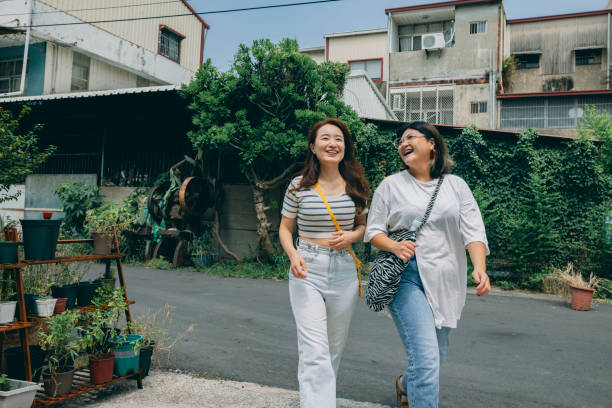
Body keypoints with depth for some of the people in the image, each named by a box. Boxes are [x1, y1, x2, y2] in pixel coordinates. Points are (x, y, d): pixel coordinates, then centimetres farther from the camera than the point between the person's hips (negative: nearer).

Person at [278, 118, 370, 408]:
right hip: (307, 271, -3)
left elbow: (363, 226, 14)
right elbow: (285, 228, 6)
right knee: (314, 352, -11)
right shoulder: (299, 186, -4)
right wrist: (293, 255, -13)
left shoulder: (355, 187, 2)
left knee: (335, 347, 18)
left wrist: (352, 236, -9)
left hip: (344, 273, 3)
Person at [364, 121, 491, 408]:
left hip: (446, 280, 3)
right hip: (407, 276, -3)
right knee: (426, 358, -16)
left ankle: (406, 384, 47)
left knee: (435, 356, 16)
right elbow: (373, 231, 5)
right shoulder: (391, 185, 5)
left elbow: (473, 230, -1)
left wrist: (479, 267, -19)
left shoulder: (456, 185, 9)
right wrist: (394, 246, -17)